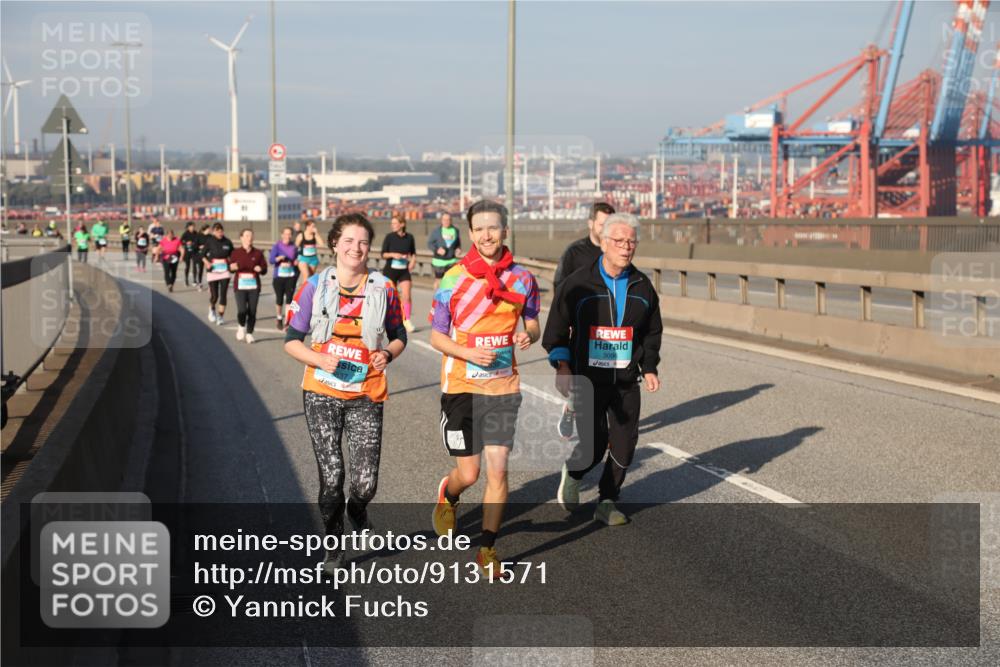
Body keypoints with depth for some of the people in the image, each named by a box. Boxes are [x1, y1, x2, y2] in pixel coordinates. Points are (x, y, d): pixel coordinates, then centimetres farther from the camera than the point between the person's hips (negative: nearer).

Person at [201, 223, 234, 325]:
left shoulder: (227, 242, 0)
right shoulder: (209, 242, -4)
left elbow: (232, 255, 13)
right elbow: (203, 254, 3)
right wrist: (206, 262, -15)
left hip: (225, 271, 1)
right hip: (213, 271, -1)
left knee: (223, 294, -5)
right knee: (214, 295, 3)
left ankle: (220, 317, 4)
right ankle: (212, 309, 36)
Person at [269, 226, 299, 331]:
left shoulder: (293, 247, 7)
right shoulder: (277, 246, -3)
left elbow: (297, 260, 20)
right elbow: (270, 259, -12)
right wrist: (279, 258, -29)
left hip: (291, 276, 2)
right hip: (279, 276, -2)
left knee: (289, 298, -9)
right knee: (279, 298, 5)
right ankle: (279, 318, 27)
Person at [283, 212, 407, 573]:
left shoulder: (384, 288, 2)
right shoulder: (315, 287, -1)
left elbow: (399, 336, 14)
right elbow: (292, 340, 3)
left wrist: (387, 354, -8)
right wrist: (321, 359, -15)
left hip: (366, 396, 1)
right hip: (322, 393, 0)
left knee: (366, 482, -6)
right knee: (331, 476, -2)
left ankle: (357, 509, 32)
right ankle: (333, 545, 21)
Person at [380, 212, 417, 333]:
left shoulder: (409, 237, 0)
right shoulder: (389, 237, -4)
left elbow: (413, 252, 14)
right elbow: (383, 254, -4)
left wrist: (413, 260, -4)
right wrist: (393, 254, -21)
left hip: (404, 271, 1)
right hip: (390, 270, -1)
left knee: (406, 295, -11)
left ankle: (406, 321, -5)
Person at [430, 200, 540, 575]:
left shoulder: (522, 278, 2)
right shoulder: (453, 278, -5)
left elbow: (533, 324, 15)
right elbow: (436, 336, -1)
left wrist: (528, 336, -9)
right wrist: (469, 353, -18)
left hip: (503, 387, 2)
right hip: (461, 387, -2)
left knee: (497, 470, -3)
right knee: (468, 473, 3)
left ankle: (487, 549, 12)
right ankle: (447, 497, 40)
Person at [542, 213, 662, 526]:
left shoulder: (642, 286, 6)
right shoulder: (578, 283, -7)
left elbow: (652, 331, 18)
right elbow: (557, 327, -3)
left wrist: (649, 368, 9)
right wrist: (561, 365, -14)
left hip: (627, 382, 4)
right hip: (587, 380, -4)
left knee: (624, 444, 1)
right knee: (594, 446, -7)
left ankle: (607, 503, 20)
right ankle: (572, 473, 28)